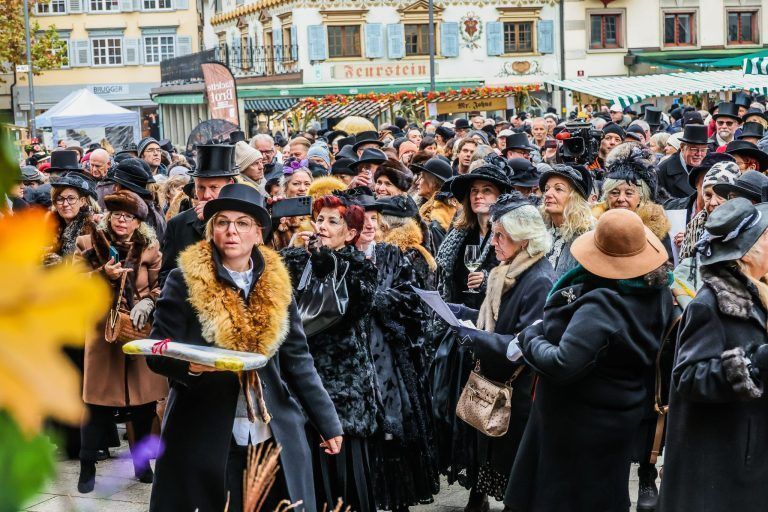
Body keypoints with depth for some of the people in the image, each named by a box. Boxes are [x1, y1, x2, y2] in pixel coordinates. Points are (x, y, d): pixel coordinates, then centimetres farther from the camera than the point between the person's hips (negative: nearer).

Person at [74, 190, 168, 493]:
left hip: (142, 331, 1)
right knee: (99, 402, -1)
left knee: (144, 400, 5)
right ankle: (87, 466, 11)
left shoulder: (149, 248, 5)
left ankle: (142, 462, 20)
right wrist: (104, 274, -16)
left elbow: (161, 285, 4)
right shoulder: (89, 244, 3)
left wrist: (148, 302, -16)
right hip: (103, 330, -1)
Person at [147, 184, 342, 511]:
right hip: (202, 436, -3)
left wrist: (327, 422, 5)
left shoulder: (277, 284, 5)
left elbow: (297, 360, 8)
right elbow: (158, 352, -6)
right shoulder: (185, 280, -4)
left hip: (276, 436, 3)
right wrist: (189, 363, -27)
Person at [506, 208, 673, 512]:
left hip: (579, 423, -8)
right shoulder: (659, 292, -4)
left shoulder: (600, 308, -31)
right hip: (621, 415, 8)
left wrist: (530, 337, -18)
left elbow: (562, 366, -37)